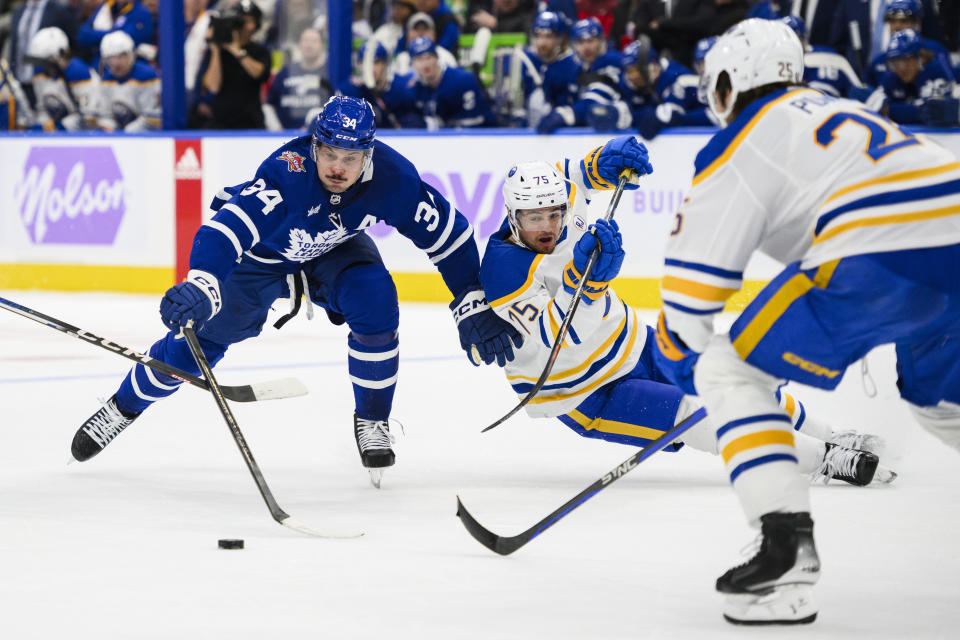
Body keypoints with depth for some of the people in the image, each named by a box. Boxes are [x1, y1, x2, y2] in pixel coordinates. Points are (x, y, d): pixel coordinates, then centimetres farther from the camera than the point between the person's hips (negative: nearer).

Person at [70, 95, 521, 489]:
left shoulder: (392, 176, -30)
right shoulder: (288, 171, -41)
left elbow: (447, 231, -17)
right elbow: (231, 225, -52)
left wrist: (474, 307, -17)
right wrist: (202, 285, -69)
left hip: (335, 251, 2)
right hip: (260, 255, -2)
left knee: (375, 302, -25)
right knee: (198, 335, -2)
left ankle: (371, 421, -4)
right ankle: (124, 407, 24)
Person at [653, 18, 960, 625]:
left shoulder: (743, 141, 10)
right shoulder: (836, 112, 32)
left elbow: (695, 267, 6)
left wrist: (681, 353, 22)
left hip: (878, 261, -8)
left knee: (731, 372, 4)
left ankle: (788, 553, -9)